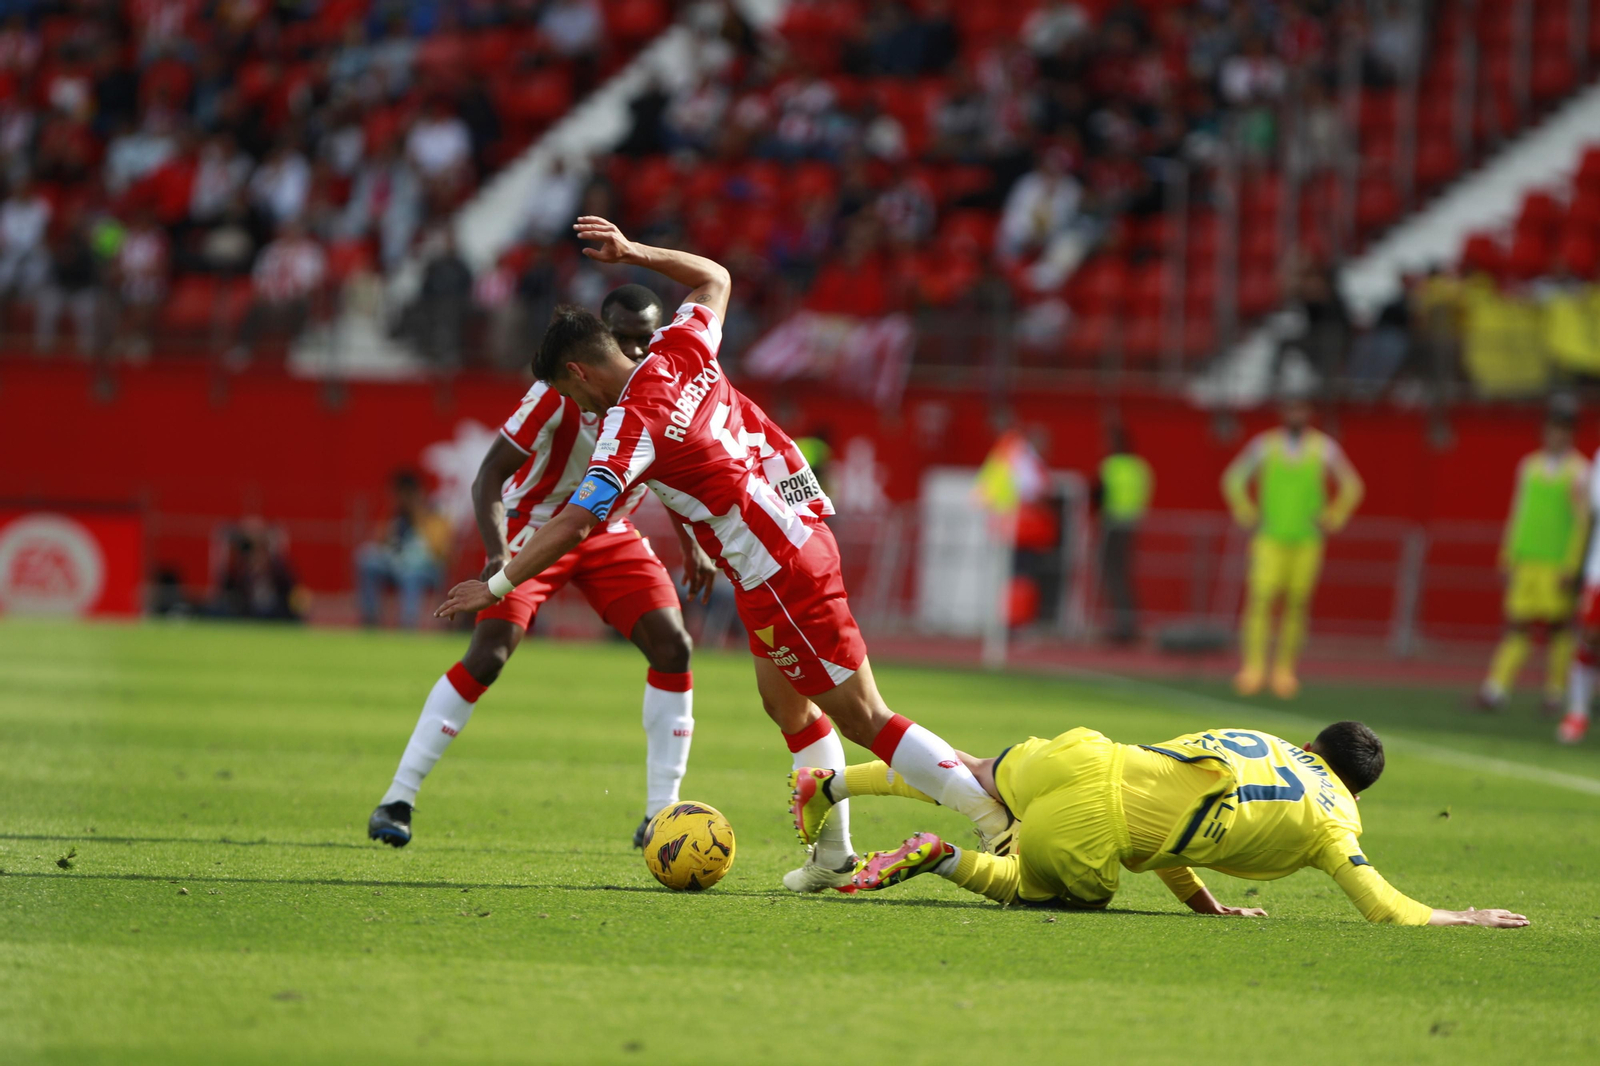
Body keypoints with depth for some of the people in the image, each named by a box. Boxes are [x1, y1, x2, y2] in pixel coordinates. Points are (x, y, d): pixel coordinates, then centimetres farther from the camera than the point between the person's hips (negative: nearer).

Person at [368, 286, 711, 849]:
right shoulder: (564, 388, -26)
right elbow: (490, 473, -24)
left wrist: (691, 546, 8)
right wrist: (498, 553, -38)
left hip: (612, 532, 5)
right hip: (536, 524, -5)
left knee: (673, 647, -10)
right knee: (488, 654, -19)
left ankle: (661, 815, -3)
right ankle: (398, 798, -11)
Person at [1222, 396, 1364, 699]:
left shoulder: (1324, 448, 3)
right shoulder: (1264, 445, 2)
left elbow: (1352, 486, 13)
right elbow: (1234, 479, 13)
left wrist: (1331, 521, 5)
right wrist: (1248, 516, 5)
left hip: (1307, 540, 1)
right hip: (1270, 538, -1)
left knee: (1297, 603, -1)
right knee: (1261, 598, -14)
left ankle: (1285, 670, 6)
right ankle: (1253, 667, -17)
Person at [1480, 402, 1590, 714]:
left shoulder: (1577, 472, -2)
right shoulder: (1529, 466, 13)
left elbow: (1581, 521, -6)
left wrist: (1571, 566, -12)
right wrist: (1507, 558, 15)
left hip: (1558, 563, -4)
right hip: (1525, 560, 4)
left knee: (1559, 626, 0)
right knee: (1517, 625, -2)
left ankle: (1556, 690, 8)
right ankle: (1496, 689, -9)